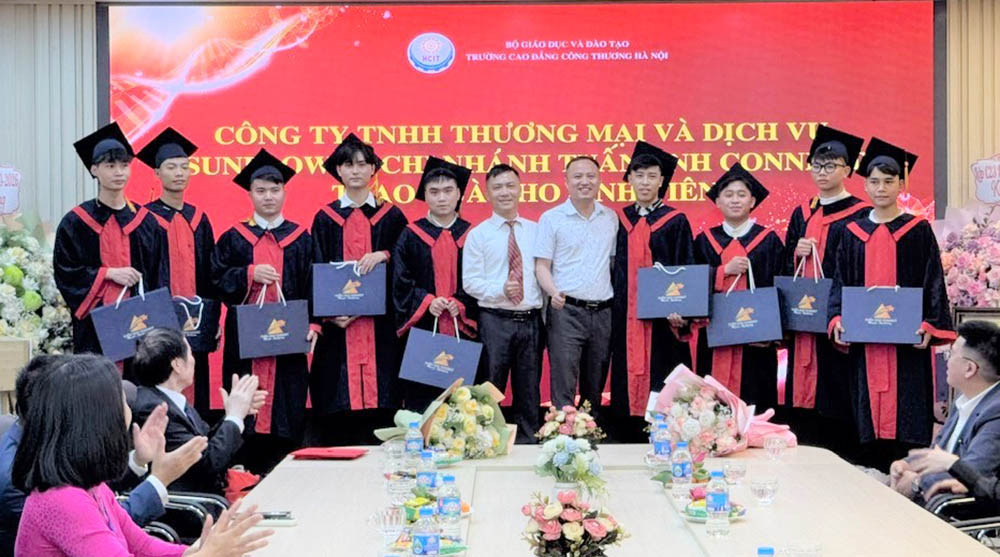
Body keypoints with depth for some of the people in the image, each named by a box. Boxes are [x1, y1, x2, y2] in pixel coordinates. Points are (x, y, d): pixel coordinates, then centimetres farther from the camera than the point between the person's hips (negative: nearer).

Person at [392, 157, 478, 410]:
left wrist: (462, 303, -10)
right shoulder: (412, 235, 5)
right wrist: (426, 302, -13)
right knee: (420, 400, 0)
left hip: (462, 328, 1)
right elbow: (401, 282, 1)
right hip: (422, 328, -1)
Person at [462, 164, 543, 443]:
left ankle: (528, 442, 20)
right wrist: (501, 290, -20)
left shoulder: (535, 231, 10)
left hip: (531, 320, 3)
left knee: (529, 391, 10)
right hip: (495, 321, -3)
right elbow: (470, 281, -4)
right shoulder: (478, 234, 1)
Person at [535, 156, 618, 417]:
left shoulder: (611, 217, 11)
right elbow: (541, 266, -3)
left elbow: (615, 261, 17)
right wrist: (554, 292, -21)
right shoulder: (551, 218, 0)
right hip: (566, 311, -4)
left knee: (595, 388, 11)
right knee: (563, 387, -6)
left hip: (603, 312, 4)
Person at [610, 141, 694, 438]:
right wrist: (614, 311, 6)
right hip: (625, 315, 4)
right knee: (627, 383, 5)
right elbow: (616, 267, 14)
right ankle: (629, 442, 12)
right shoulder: (621, 219, 11)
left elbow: (686, 269, -3)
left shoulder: (675, 221, 0)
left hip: (662, 316, -4)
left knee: (662, 388, -3)